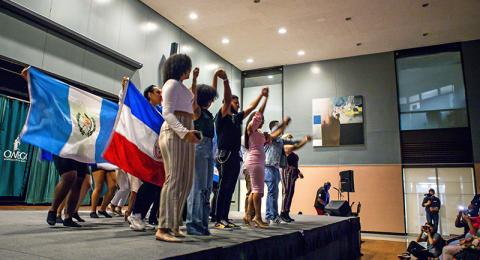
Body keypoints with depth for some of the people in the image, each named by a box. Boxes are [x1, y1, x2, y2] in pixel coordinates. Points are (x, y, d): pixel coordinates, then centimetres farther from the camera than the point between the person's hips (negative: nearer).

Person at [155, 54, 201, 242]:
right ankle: (163, 228, -16)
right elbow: (167, 113, -13)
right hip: (174, 134, -10)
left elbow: (192, 102, 45)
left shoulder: (181, 86, 26)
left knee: (184, 181, 5)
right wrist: (184, 131, -28)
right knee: (174, 179, -16)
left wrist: (195, 79, 41)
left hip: (184, 133, 10)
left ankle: (173, 225, 8)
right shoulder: (172, 83, -1)